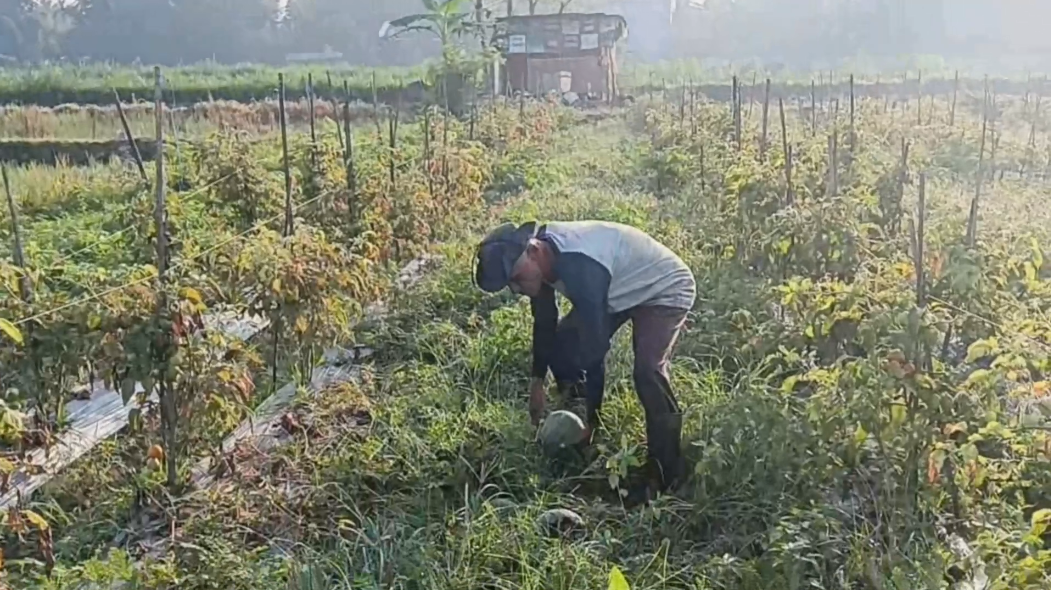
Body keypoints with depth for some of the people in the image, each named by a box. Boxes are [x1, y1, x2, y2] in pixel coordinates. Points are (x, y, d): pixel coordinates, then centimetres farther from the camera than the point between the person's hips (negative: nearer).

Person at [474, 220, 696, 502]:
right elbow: (544, 321, 1)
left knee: (647, 371, -27)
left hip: (665, 289, -9)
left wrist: (592, 416, -30)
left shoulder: (580, 266, -40)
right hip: (620, 289, 9)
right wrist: (537, 382, 2)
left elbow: (596, 345, -37)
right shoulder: (544, 256, -13)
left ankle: (668, 473, -11)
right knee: (563, 344, 2)